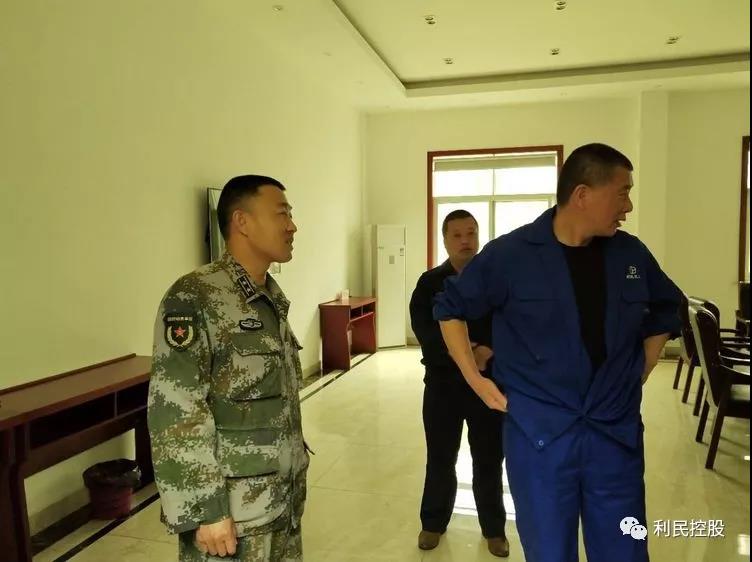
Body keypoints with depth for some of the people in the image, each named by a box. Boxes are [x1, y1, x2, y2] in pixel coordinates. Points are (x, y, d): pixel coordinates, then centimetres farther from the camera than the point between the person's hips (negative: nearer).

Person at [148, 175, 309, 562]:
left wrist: (295, 476, 16)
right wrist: (203, 511, -20)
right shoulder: (194, 299, -18)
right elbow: (176, 415, -21)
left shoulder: (273, 298, 6)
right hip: (231, 510, -7)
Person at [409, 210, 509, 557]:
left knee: (489, 459, 12)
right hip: (442, 382, 0)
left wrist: (488, 351, -23)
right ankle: (433, 523, 32)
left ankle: (494, 528, 31)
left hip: (490, 382, 0)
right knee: (440, 458, 12)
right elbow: (424, 330, -11)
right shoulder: (430, 282, 1)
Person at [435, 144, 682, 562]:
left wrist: (641, 373, 11)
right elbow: (451, 308, 1)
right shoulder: (510, 254, -10)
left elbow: (666, 309, 21)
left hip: (617, 434, 4)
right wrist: (475, 379, -3)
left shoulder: (632, 254, 2)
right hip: (540, 434, -3)